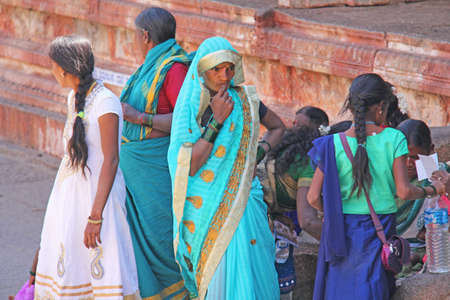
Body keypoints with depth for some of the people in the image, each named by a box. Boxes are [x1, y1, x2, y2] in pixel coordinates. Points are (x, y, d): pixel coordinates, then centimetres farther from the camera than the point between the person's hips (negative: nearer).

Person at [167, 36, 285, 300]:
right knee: (214, 275, -2)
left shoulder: (244, 100, 1)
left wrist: (259, 153, 2)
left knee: (243, 273, -8)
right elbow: (189, 167, -13)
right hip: (204, 206, -1)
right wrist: (217, 121, -15)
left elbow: (278, 127, 21)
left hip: (241, 200, 1)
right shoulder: (189, 107, -3)